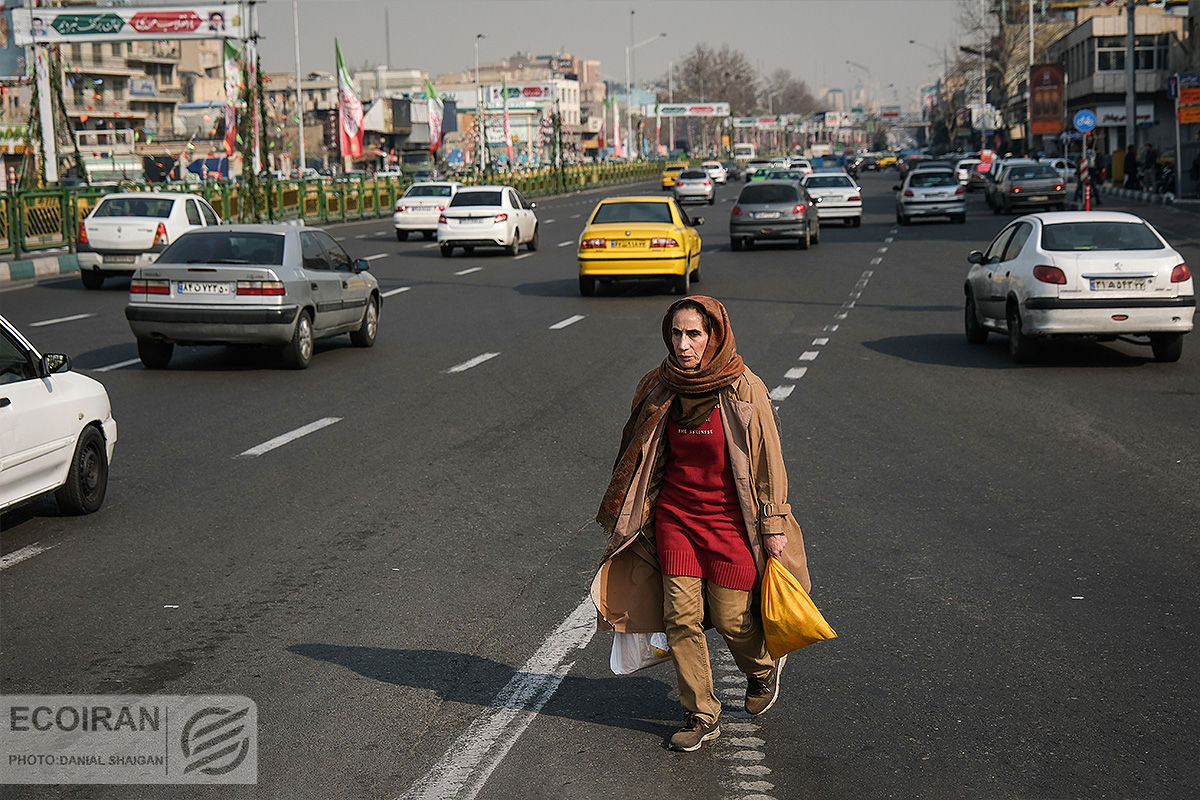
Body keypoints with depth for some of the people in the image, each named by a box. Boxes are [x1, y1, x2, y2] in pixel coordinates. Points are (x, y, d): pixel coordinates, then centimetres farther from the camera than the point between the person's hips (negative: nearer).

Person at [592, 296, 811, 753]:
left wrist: (773, 526, -6)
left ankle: (764, 668, 35)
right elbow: (644, 457, 12)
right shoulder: (661, 389, 1)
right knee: (681, 617, -2)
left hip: (730, 518, -4)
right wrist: (629, 519, 16)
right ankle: (701, 716, 13)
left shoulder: (744, 391, -12)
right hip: (674, 515, 4)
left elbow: (767, 460, -6)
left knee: (732, 618, 1)